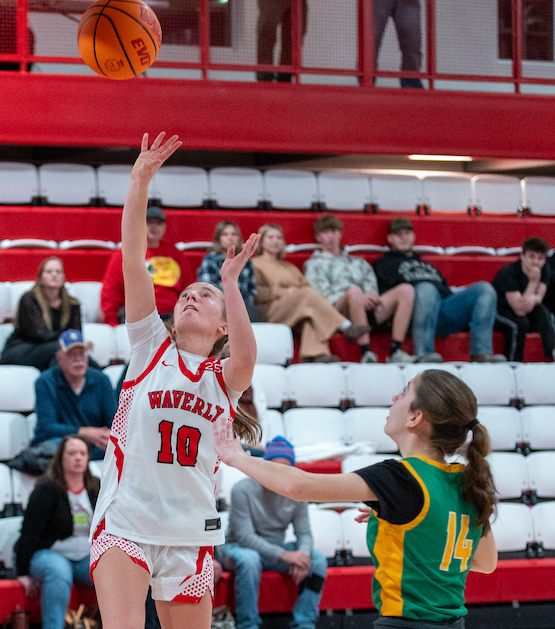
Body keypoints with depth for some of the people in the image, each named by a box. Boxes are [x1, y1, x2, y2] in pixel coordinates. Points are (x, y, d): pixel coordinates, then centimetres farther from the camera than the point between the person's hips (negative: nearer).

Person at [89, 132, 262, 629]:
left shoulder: (225, 378, 10)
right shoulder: (151, 346, 9)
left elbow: (245, 356, -16)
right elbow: (133, 257, -1)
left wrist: (230, 282, -16)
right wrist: (141, 182, -9)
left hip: (189, 532, 2)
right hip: (124, 521, -2)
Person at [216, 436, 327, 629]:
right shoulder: (243, 490, -18)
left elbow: (304, 533, -2)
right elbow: (244, 537, -24)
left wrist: (303, 553, -28)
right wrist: (284, 555, -33)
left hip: (274, 551, 5)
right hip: (236, 548, -5)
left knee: (317, 560, -15)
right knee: (248, 559, -40)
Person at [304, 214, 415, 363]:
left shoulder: (357, 262, 36)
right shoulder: (314, 264, 20)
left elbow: (371, 282, 18)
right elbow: (323, 294, 2)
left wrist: (371, 295, -9)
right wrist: (359, 298, -13)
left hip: (368, 308, 5)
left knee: (406, 290, -17)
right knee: (354, 291, -40)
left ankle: (395, 352, -28)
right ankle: (366, 353, -45)